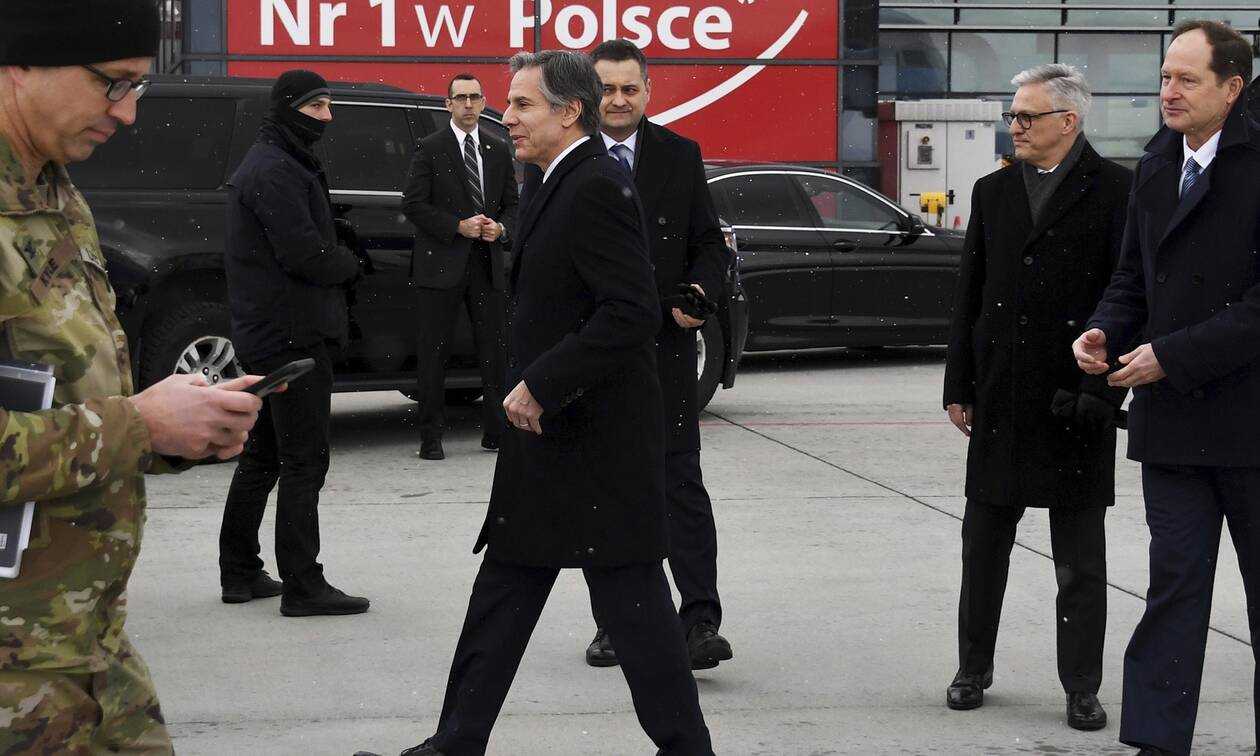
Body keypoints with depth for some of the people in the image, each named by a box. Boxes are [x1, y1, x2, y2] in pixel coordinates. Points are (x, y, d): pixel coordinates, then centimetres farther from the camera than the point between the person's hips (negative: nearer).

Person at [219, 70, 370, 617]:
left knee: (263, 456, 16)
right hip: (294, 335, -11)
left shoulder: (280, 164, 19)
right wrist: (349, 263, -4)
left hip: (266, 336, 11)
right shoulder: (276, 171, -15)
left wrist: (336, 259, 1)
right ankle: (303, 587, -5)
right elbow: (305, 254, -21)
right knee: (304, 462, -7)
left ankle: (240, 574, 24)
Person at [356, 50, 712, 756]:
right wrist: (531, 390, 15)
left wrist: (541, 387, -22)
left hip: (595, 443, -10)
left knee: (631, 598, -2)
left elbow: (632, 314, -26)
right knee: (504, 595, 13)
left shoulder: (596, 189, -17)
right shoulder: (568, 187, 15)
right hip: (553, 437, 10)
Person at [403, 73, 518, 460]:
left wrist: (501, 228, -6)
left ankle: (496, 430, 14)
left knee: (493, 349, 6)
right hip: (442, 264, -4)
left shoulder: (498, 151, 13)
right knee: (433, 352, 0)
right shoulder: (430, 148, -1)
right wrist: (459, 225, -15)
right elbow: (413, 203, -7)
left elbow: (512, 204, 16)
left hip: (487, 265, 4)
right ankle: (430, 436, 4)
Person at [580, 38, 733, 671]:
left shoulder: (680, 156, 6)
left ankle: (700, 620, -9)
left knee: (681, 482, -7)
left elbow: (709, 242, 9)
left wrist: (698, 291, -11)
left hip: (663, 342, -1)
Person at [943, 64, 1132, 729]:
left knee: (1080, 563, 5)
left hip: (1076, 403, -4)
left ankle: (1082, 688, 13)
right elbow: (969, 295, 11)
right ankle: (973, 671, 24)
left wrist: (1103, 391, -12)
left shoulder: (1115, 189, -4)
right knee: (983, 549, 11)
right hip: (1000, 401, 4)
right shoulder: (993, 191, 10)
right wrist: (959, 387, 8)